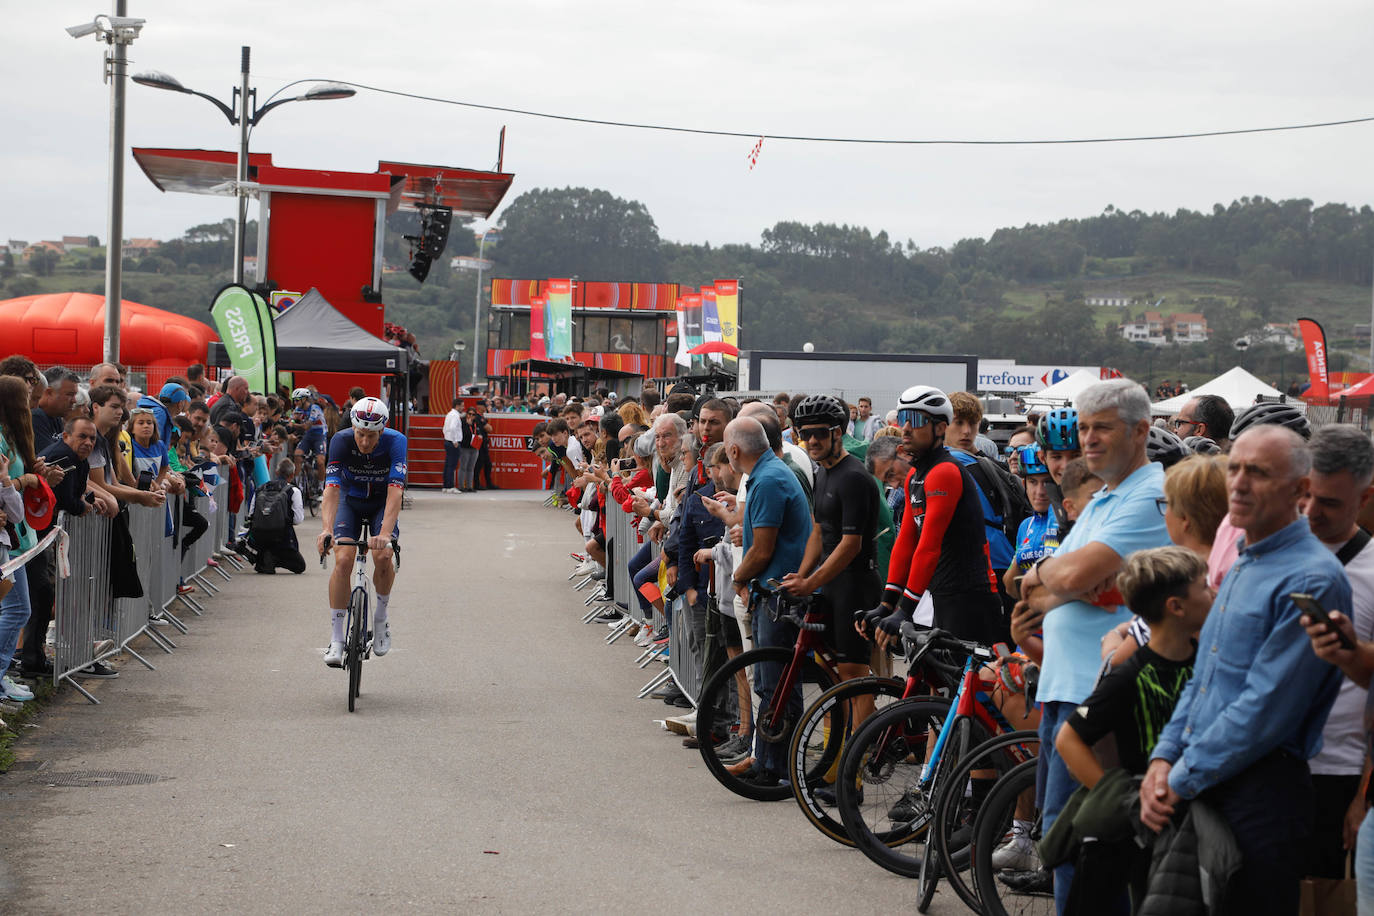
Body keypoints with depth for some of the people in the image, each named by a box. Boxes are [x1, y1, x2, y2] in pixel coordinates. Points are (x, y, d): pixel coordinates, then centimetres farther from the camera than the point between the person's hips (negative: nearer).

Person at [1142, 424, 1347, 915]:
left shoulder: (1312, 579, -14)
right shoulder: (1240, 567, 17)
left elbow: (1265, 709, -18)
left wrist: (1182, 781, -14)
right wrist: (1164, 757, 4)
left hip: (1261, 795, -8)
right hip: (1198, 785, 9)